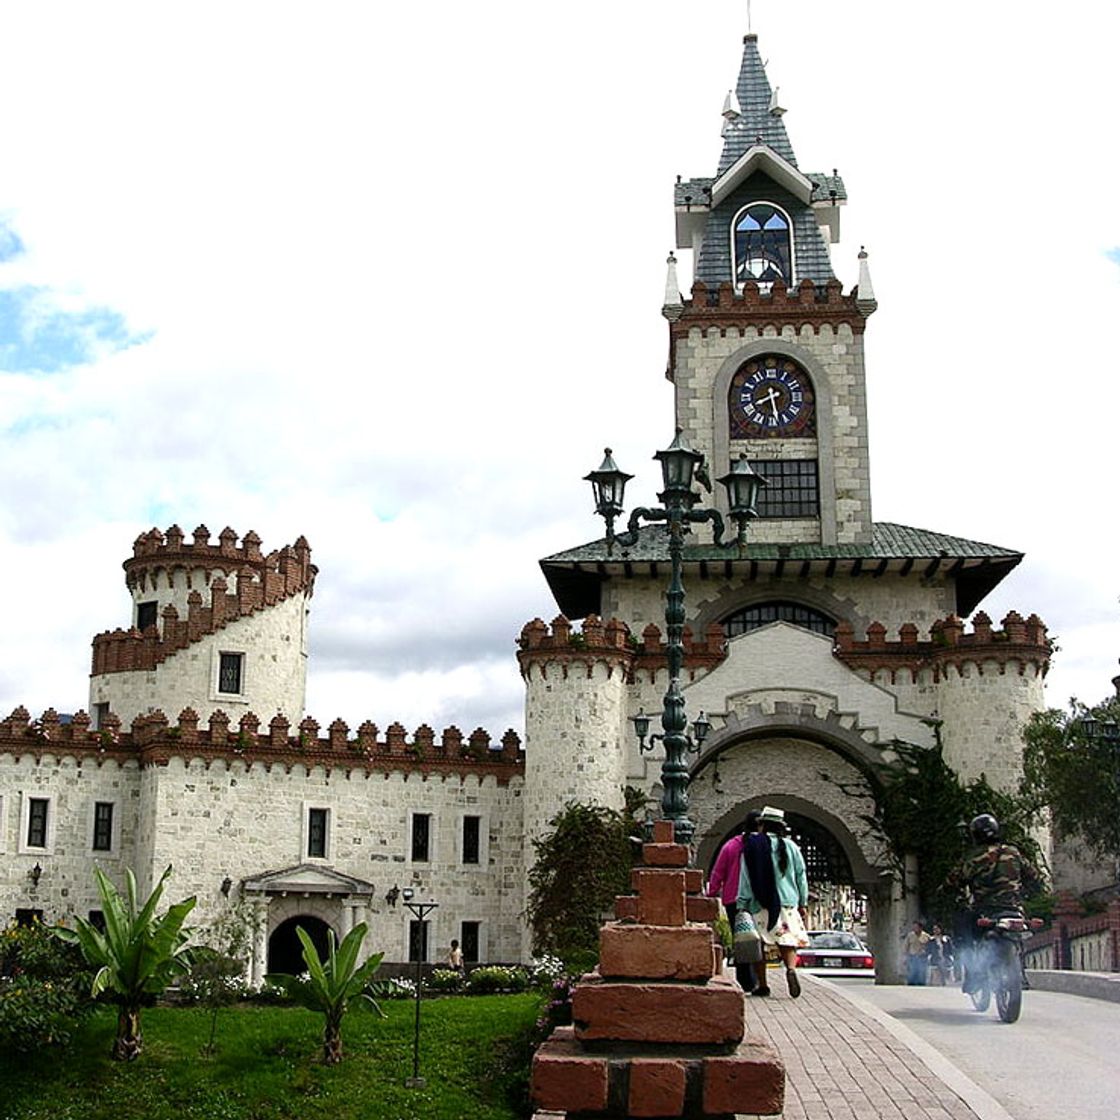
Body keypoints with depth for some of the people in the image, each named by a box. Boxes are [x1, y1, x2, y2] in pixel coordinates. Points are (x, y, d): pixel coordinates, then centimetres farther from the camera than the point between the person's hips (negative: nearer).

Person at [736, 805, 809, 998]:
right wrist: (802, 904, 14)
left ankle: (762, 984, 7)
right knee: (788, 942, 5)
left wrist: (741, 906, 2)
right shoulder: (790, 846, 5)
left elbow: (745, 880, -1)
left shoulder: (751, 848, 0)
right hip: (787, 902, 1)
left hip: (759, 904, -1)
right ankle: (791, 968, -23)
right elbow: (801, 877, 7)